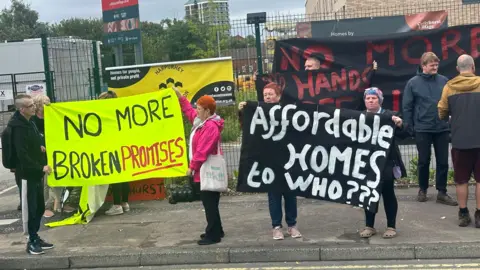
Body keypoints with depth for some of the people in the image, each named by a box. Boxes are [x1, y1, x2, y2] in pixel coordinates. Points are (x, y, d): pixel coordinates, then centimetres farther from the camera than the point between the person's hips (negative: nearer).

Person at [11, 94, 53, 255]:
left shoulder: (30, 123, 13)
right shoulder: (18, 127, -16)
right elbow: (22, 155, -22)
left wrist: (40, 148, 7)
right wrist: (41, 167, -18)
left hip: (36, 173, 9)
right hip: (28, 174, -9)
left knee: (40, 208, 14)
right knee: (31, 209, -1)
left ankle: (36, 238, 25)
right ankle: (32, 241, 9)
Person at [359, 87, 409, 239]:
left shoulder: (390, 116, -2)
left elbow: (403, 135, -6)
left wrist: (400, 125, -25)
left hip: (386, 162, -3)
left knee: (387, 192, 3)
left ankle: (391, 227, 15)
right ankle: (369, 226, 19)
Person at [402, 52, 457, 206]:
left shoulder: (444, 81, 1)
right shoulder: (413, 83, -4)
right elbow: (407, 107, -2)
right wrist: (410, 127, -4)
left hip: (442, 129, 2)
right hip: (422, 129, -2)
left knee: (443, 161, 5)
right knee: (424, 161, 9)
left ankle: (442, 193, 15)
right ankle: (423, 189, 25)